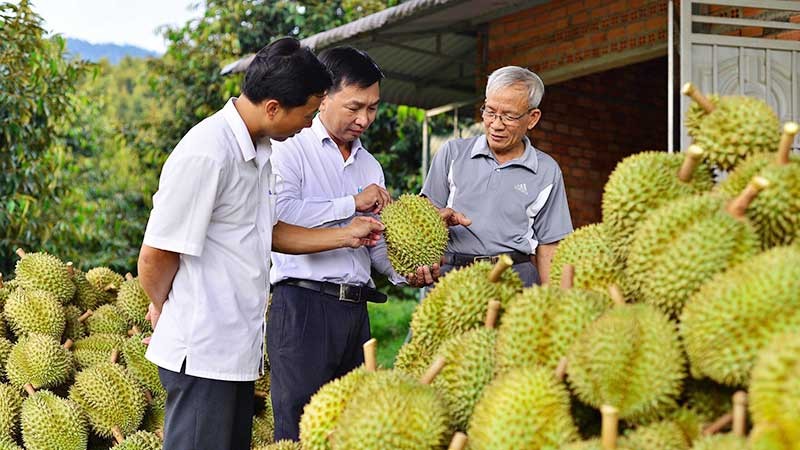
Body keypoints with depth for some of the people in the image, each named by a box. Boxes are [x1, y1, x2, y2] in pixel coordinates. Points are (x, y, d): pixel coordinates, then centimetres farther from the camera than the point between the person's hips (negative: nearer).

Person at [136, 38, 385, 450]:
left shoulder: (259, 150, 10)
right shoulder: (205, 153, -20)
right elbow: (155, 257, -17)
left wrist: (347, 235, 18)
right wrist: (163, 309, 1)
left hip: (239, 347, 9)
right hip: (201, 353, -9)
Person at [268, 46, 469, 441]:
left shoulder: (370, 166, 19)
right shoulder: (291, 148, -2)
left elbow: (375, 243, 17)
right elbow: (280, 213, -20)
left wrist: (405, 273, -3)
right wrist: (352, 203, -12)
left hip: (355, 310, 7)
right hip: (303, 304, -7)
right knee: (300, 429, -5)